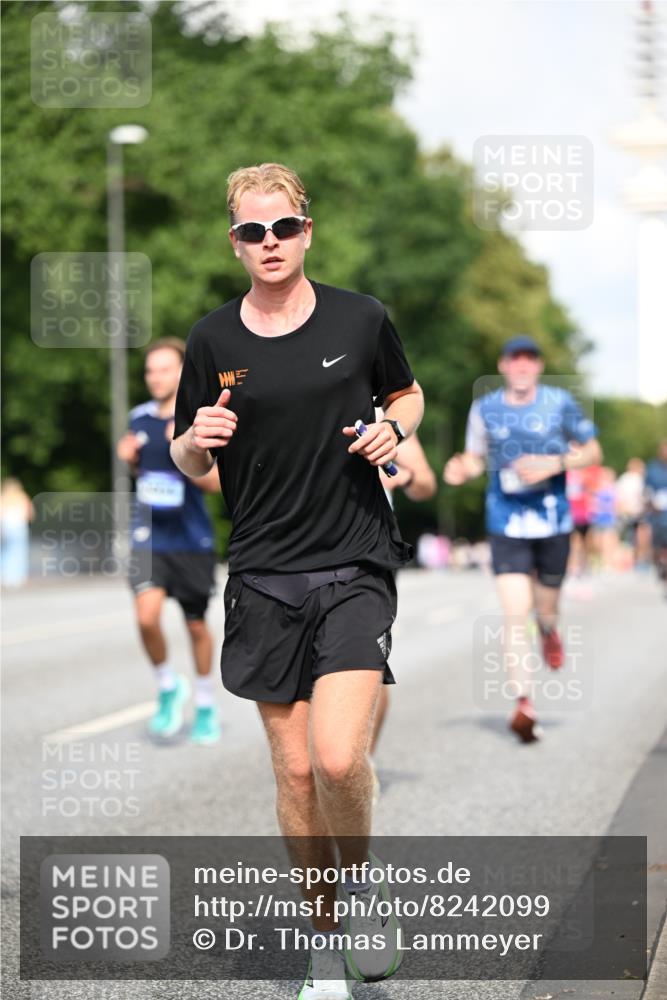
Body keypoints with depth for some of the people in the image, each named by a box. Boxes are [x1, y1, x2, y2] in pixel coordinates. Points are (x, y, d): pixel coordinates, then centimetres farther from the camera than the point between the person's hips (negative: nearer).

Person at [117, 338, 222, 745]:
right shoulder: (140, 418, 4)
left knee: (197, 626, 10)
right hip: (149, 538, 2)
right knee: (147, 616, -18)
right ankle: (169, 687, 8)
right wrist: (129, 457, 0)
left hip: (191, 540, -2)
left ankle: (206, 705, 31)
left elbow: (217, 482, -13)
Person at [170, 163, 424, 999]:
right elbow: (187, 463, 10)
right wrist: (197, 441, -13)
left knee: (339, 759, -17)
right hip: (265, 577, 2)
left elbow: (408, 395, 17)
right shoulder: (212, 341, 2)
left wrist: (393, 429, -5)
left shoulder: (360, 319, -1)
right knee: (293, 771, 6)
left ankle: (361, 879, 15)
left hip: (356, 568, -2)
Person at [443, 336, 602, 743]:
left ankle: (550, 631, 51)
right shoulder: (485, 408, 2)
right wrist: (462, 469, -9)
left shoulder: (559, 403, -2)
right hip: (506, 524, 0)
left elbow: (592, 451, 4)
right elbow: (477, 457, 14)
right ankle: (524, 702, -10)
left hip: (553, 522, 0)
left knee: (546, 607, 12)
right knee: (515, 613, -12)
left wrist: (555, 463, -13)